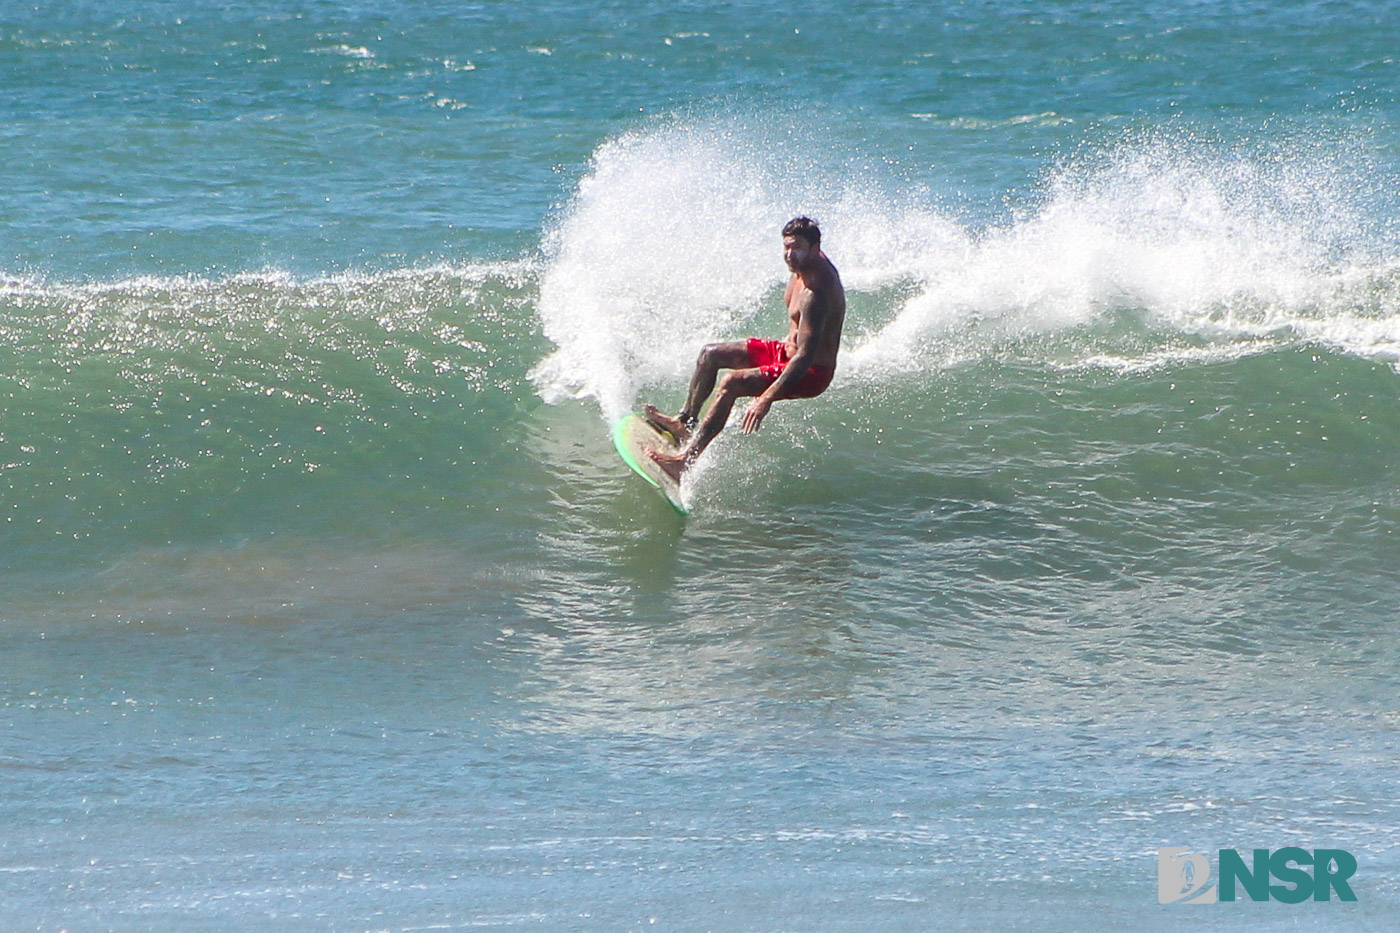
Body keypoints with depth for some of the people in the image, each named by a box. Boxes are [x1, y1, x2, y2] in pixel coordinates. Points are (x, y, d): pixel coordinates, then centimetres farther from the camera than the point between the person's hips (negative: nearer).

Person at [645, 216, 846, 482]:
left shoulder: (815, 295, -32)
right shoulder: (809, 261, -3)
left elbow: (806, 355, -38)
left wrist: (767, 398, -45)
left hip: (811, 372, -10)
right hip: (788, 350, 10)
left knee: (732, 382, -29)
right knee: (710, 355, 13)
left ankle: (686, 459, -31)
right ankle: (685, 422, 27)